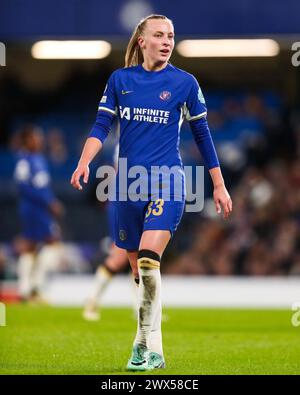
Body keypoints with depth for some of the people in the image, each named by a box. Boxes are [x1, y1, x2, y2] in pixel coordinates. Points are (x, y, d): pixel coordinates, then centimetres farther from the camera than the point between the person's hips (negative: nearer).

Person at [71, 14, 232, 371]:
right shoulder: (119, 80, 8)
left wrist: (219, 186, 10)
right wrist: (84, 162, -15)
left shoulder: (184, 82, 2)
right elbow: (101, 125, 3)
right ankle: (151, 350, 18)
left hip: (166, 181, -3)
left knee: (148, 261, -22)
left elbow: (201, 134, 9)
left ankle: (147, 345, -18)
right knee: (139, 271, 7)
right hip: (127, 184, 4)